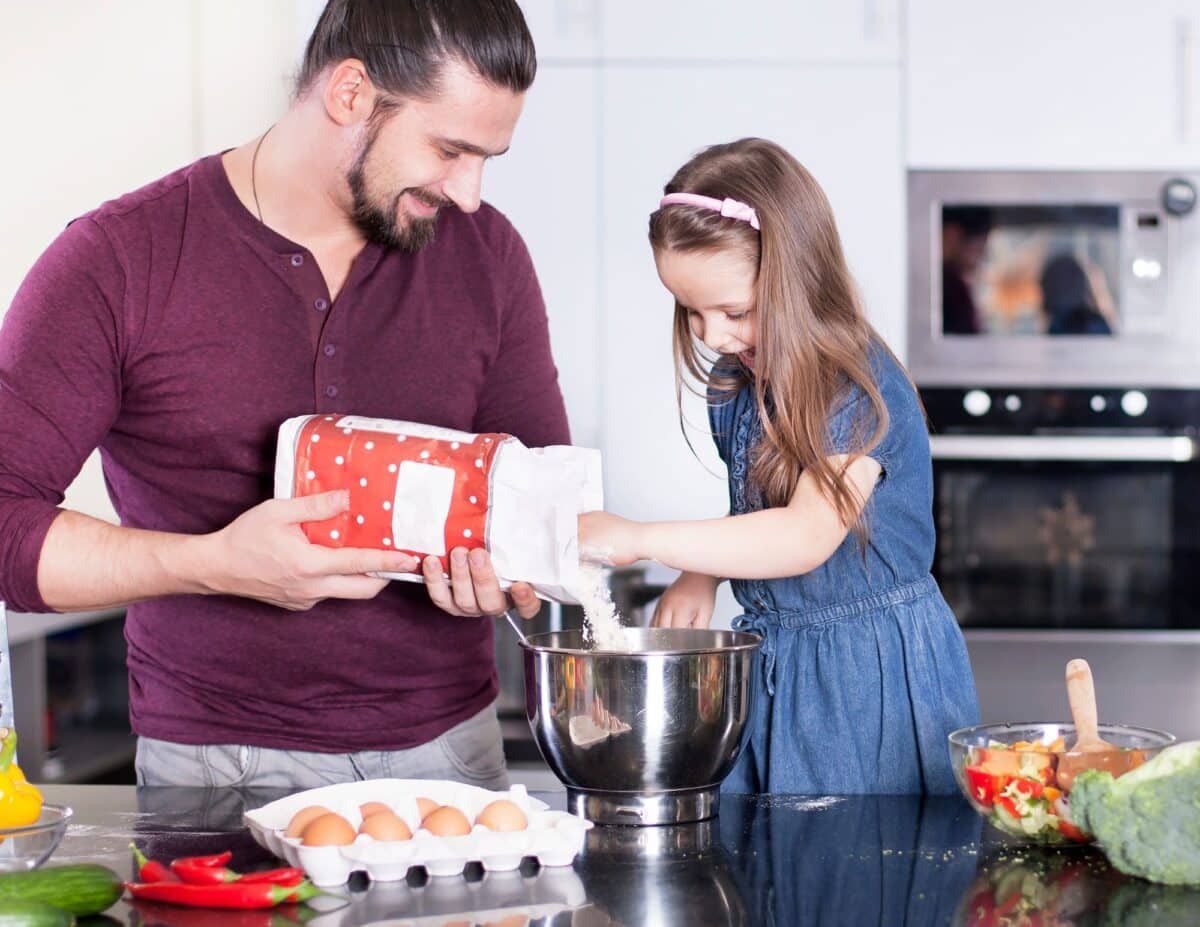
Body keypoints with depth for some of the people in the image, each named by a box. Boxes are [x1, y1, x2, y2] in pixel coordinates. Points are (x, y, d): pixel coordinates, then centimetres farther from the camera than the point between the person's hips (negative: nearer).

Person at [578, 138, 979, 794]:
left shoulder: (861, 388, -19)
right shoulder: (736, 383, 5)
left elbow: (806, 537, -30)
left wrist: (640, 539, -32)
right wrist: (701, 574, -3)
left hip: (870, 671, -7)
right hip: (769, 662, 7)